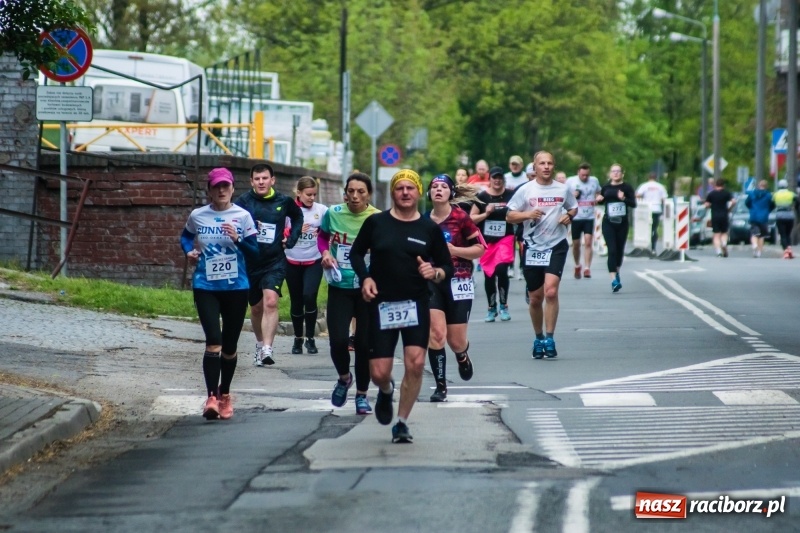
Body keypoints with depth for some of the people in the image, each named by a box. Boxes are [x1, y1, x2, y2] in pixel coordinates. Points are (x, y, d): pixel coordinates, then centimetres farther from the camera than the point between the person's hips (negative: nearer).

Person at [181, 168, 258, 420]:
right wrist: (189, 251, 0)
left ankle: (225, 394, 31)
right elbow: (186, 236, 20)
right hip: (205, 287, -1)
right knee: (214, 341, -18)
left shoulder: (243, 216, -3)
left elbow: (255, 251, -3)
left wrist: (237, 239, -20)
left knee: (230, 345, 12)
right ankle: (211, 397, -20)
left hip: (236, 288, 1)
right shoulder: (197, 216, 0)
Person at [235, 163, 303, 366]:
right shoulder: (243, 202, -6)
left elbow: (297, 216, 21)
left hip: (275, 263, -1)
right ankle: (260, 344, 39)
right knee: (256, 307, 15)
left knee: (271, 302, -21)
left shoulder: (284, 202, 0)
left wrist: (291, 238, 8)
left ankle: (267, 349, -26)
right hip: (249, 263, 1)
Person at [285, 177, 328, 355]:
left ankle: (310, 338, -4)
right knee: (296, 301, 9)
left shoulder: (322, 210, -2)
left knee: (309, 296, -18)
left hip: (314, 262, -1)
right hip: (293, 262, 1)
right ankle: (298, 339, 26)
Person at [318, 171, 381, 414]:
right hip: (339, 287, 1)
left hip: (367, 287, -1)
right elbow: (323, 236, 17)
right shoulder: (334, 213, -3)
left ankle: (362, 394, 24)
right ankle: (344, 378, 24)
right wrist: (325, 252, -1)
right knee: (338, 340, -9)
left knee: (364, 343, 4)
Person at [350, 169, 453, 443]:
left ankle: (401, 423, 4)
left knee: (415, 363, -14)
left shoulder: (430, 228, 2)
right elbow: (357, 252, 14)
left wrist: (435, 273, -15)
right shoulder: (375, 223, 2)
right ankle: (386, 391, 37)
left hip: (416, 304, 0)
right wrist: (365, 277, -3)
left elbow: (448, 267, 7)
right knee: (379, 373, -3)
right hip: (382, 305, 0)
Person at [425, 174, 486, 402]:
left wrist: (454, 250, -16)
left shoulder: (461, 218, -7)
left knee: (456, 340, 3)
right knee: (435, 333, -13)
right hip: (431, 282, 2)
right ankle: (440, 386, -3)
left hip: (458, 283, -2)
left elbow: (480, 248, -5)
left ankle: (462, 357, 41)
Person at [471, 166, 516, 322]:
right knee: (488, 274, 8)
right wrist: (486, 213, -11)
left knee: (501, 270, -18)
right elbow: (471, 218, 3)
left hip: (505, 239, -2)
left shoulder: (510, 196, 0)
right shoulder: (482, 197, 2)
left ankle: (504, 305, -1)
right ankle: (491, 308, 23)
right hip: (486, 240, 2)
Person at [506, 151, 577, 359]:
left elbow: (573, 208, 22)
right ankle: (538, 339, 26)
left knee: (551, 291, -18)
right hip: (533, 248, 1)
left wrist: (569, 216, -1)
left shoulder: (562, 189, 4)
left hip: (556, 246, -1)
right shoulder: (525, 190, 0)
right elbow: (509, 216, 1)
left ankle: (549, 339, -13)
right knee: (535, 298, 8)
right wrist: (527, 214, -17)